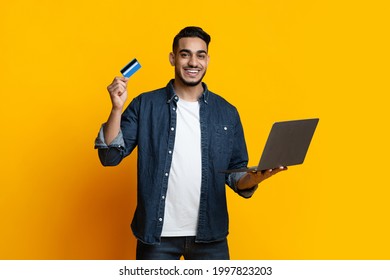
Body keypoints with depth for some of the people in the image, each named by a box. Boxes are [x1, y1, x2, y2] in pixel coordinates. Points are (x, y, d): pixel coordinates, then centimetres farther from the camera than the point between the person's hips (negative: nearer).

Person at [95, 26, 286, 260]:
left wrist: (255, 177, -14)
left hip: (210, 234, 2)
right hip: (157, 234, -1)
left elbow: (236, 173, 7)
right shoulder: (145, 105, -1)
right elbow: (110, 157, -5)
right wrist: (117, 108, -17)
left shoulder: (227, 113, 4)